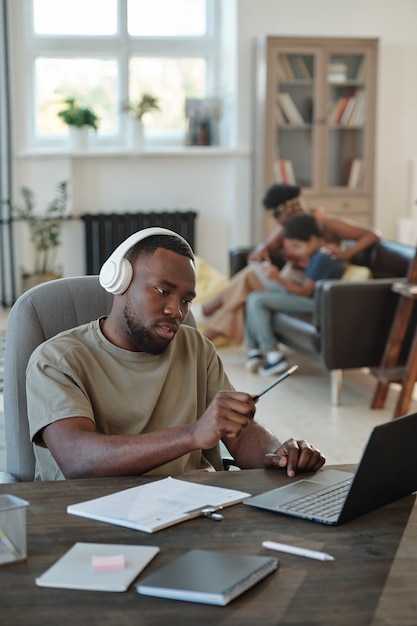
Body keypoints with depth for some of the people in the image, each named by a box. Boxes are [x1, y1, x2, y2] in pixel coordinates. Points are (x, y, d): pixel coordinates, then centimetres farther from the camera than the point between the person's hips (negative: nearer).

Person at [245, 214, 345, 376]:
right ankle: (254, 347, 9)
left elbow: (305, 292, -22)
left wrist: (279, 278, -28)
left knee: (256, 300, -17)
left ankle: (273, 355, -16)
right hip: (310, 294, 11)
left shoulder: (322, 258, -24)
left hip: (313, 302, -11)